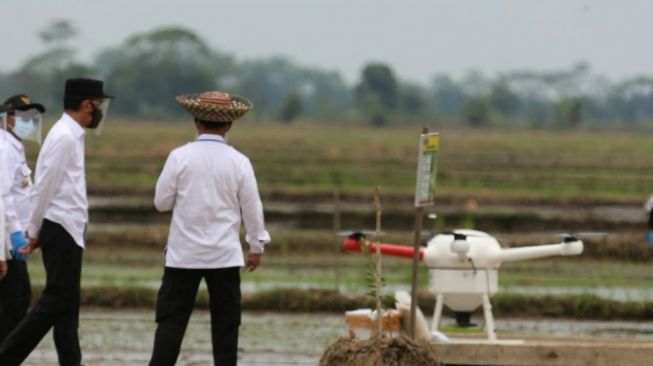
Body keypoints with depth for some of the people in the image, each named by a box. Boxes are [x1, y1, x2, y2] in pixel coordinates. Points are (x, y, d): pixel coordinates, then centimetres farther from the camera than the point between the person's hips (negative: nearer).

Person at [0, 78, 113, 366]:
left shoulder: (71, 135, 15)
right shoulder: (64, 137, -15)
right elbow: (44, 188, -16)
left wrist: (36, 230, 14)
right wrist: (35, 231, -10)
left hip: (68, 231, 10)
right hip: (61, 230, -10)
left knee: (66, 304, 8)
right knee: (55, 302, -8)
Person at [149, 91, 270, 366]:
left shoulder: (180, 157, -7)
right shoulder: (239, 162, -3)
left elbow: (161, 202, -2)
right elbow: (252, 209, 2)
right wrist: (256, 246, 15)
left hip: (184, 253, -1)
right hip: (225, 255, 1)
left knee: (172, 320, 2)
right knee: (225, 324, 7)